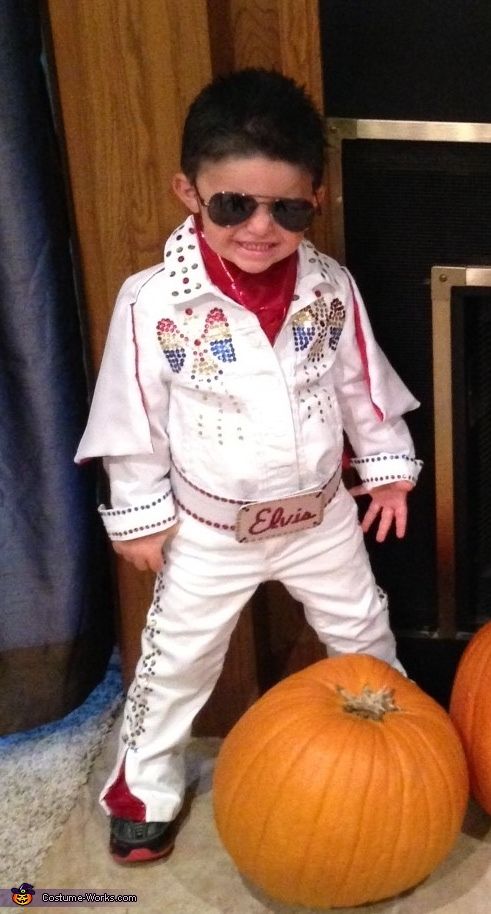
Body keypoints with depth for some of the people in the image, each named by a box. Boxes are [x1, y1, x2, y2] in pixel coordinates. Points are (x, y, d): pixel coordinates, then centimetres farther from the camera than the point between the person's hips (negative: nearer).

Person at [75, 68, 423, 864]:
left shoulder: (331, 288, -12)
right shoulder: (154, 301, -21)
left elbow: (365, 386, 3)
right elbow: (133, 419, -11)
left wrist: (388, 466, 8)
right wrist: (141, 514, -6)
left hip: (322, 516, 3)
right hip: (208, 533, -2)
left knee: (366, 640, 24)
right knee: (177, 664, 15)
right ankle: (143, 789, 39)